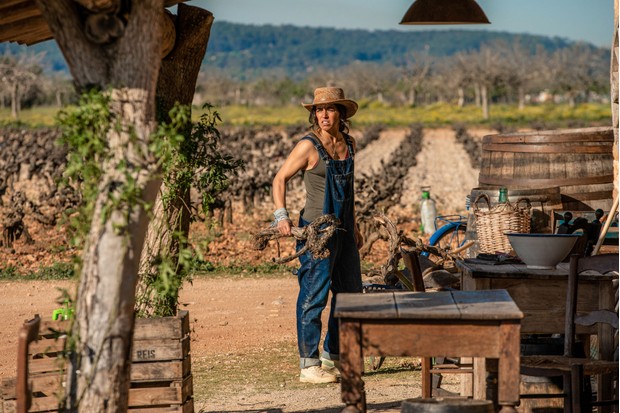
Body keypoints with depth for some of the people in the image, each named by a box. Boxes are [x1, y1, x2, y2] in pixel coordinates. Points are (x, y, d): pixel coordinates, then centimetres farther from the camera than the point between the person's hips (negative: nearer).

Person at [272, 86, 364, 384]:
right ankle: (309, 365, -2)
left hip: (343, 229, 7)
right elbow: (280, 179, -5)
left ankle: (333, 358, 24)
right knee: (314, 295, -7)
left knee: (350, 293, 12)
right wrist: (281, 216, -17)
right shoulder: (308, 146, -9)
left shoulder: (349, 144, 10)